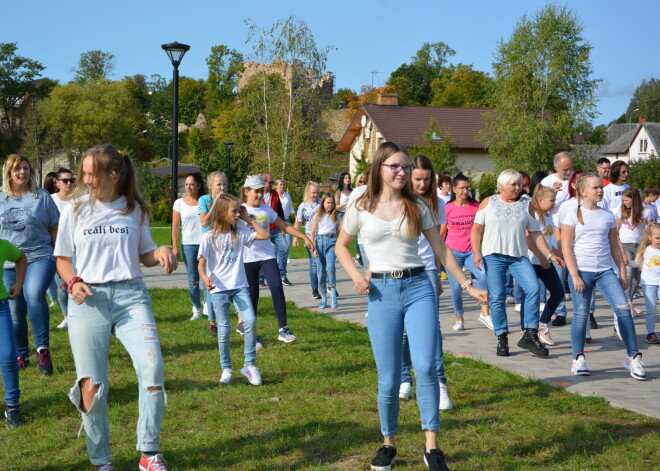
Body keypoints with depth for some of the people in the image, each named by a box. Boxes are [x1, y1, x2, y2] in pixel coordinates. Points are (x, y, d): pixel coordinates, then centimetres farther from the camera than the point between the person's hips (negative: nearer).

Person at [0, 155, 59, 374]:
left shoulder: (42, 197, 4)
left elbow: (55, 230, 8)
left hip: (39, 257, -3)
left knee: (34, 293, -31)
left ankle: (43, 348, -24)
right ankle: (21, 356, 26)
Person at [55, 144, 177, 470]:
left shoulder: (135, 209, 8)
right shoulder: (75, 210, 6)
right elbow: (62, 258, 12)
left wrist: (161, 253, -8)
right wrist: (73, 282, -8)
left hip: (130, 296, 0)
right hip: (88, 299, 0)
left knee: (152, 369, -19)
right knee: (91, 386, -3)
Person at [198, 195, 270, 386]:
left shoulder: (240, 233, 6)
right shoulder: (209, 237, -4)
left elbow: (265, 235, 3)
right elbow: (201, 264, -7)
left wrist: (248, 219, 3)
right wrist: (205, 278, -27)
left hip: (240, 286, 3)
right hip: (219, 289, -3)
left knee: (250, 321, -13)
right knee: (224, 329, 0)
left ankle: (249, 365, -2)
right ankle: (226, 369, 15)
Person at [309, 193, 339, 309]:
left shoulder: (336, 216, 10)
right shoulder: (318, 216, 5)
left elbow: (338, 232, 17)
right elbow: (312, 232, 2)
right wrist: (313, 247, -6)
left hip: (331, 241, 0)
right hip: (320, 241, 0)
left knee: (330, 267, -21)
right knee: (320, 270, 0)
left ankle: (333, 294, -17)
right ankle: (323, 298, 9)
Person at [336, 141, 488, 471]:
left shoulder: (417, 207, 6)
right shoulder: (361, 208, 3)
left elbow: (441, 250, 9)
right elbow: (341, 246, 16)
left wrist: (468, 286, 4)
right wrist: (355, 275, -2)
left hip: (419, 287, 1)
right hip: (382, 293, 0)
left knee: (425, 367, -17)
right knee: (389, 380, -1)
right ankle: (388, 444, 21)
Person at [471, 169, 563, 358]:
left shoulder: (526, 204, 11)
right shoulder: (488, 203, 8)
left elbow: (535, 233, 12)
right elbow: (476, 229, 7)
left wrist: (550, 255, 4)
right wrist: (476, 252, -6)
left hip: (519, 256, 1)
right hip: (493, 255, -1)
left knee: (533, 288, -17)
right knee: (497, 297, -3)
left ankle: (530, 335, -10)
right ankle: (502, 338, 8)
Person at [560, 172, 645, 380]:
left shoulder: (608, 216, 11)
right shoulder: (574, 215, -1)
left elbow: (614, 246, 16)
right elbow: (566, 248, -4)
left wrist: (623, 273, 11)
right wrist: (575, 276, -11)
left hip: (605, 271, 3)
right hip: (582, 270, -3)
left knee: (623, 308, -10)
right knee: (581, 315, -1)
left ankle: (633, 358, -4)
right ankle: (578, 359, 12)